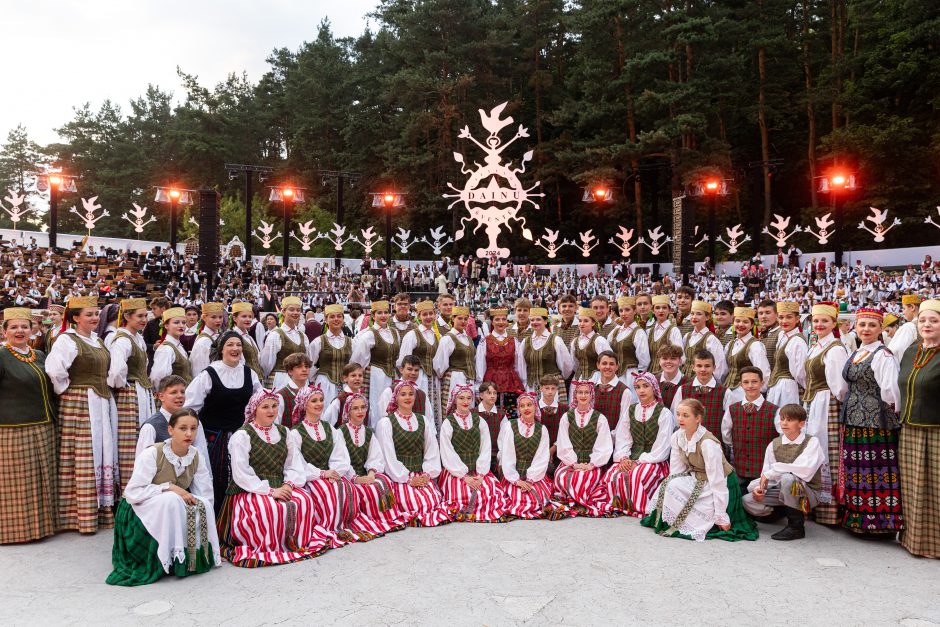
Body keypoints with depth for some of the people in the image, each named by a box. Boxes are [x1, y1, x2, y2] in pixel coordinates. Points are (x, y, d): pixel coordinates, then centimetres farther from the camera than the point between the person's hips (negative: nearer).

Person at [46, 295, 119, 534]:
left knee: (103, 457, 11)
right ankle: (81, 516, 5)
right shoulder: (67, 340, -10)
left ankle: (102, 511, 20)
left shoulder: (97, 341, 15)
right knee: (83, 460, -4)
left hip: (102, 404, 8)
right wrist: (66, 390, -11)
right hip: (79, 405, -8)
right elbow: (55, 370, -24)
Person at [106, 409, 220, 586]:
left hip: (173, 508, 4)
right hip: (139, 511, -4)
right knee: (170, 499, -35)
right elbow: (132, 493, -24)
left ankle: (194, 554, -8)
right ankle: (172, 557, -20)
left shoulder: (197, 457, -8)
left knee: (202, 505, -26)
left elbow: (206, 496, -8)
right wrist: (169, 487, -29)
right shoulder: (152, 453, -21)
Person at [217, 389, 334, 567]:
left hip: (280, 487, 5)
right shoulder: (242, 435, -4)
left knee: (305, 500, -22)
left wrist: (289, 484, -11)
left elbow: (294, 464, 9)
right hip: (250, 491, -5)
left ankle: (301, 540, -3)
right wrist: (270, 491, -18)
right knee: (275, 508, -33)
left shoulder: (283, 432, 14)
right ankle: (271, 545, -10)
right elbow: (241, 474, -12)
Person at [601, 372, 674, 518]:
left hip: (654, 460, -4)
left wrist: (640, 461, -14)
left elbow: (661, 447, -8)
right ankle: (618, 505, -4)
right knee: (611, 474, -25)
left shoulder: (664, 413, -2)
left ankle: (640, 509, -15)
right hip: (631, 458, 4)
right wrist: (623, 457, -10)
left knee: (636, 476, -35)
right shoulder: (631, 410, 15)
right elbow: (622, 437, 9)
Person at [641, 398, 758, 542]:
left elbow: (717, 480, -25)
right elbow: (675, 471, -2)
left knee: (676, 487, -26)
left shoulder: (708, 443, -27)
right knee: (668, 484, -20)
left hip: (721, 485, -6)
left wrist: (721, 517, -23)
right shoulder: (677, 437, -6)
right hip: (696, 479, 6)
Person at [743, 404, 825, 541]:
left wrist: (771, 472, -24)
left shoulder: (812, 442, -12)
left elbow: (805, 470, -30)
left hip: (808, 492, -4)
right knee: (748, 501, -14)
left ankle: (796, 526, -17)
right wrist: (759, 488, -22)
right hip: (781, 491, 5)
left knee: (787, 478, -36)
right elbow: (766, 473, 0)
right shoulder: (774, 445, 1)